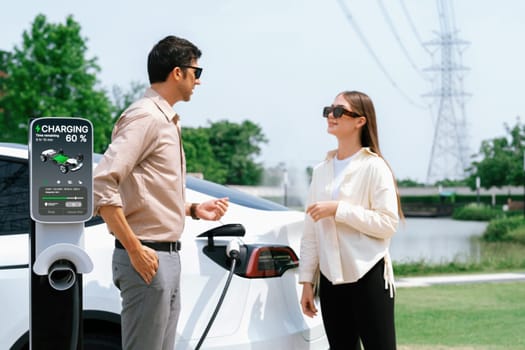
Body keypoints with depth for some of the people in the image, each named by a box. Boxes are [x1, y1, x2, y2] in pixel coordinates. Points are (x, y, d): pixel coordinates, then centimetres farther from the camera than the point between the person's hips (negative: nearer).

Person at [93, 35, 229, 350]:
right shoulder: (145, 116, -13)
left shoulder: (166, 120, 17)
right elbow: (101, 185, -23)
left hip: (168, 254, 10)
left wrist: (194, 210, 12)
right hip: (148, 258, -10)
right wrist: (134, 250, -22)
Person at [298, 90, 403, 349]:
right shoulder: (321, 171, 12)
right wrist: (307, 280, 8)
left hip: (369, 278, -6)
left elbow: (388, 223, -14)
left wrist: (338, 209, -18)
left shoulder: (373, 167, -5)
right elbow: (310, 232, 12)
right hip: (332, 280, 6)